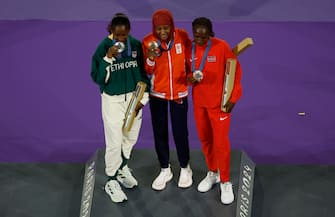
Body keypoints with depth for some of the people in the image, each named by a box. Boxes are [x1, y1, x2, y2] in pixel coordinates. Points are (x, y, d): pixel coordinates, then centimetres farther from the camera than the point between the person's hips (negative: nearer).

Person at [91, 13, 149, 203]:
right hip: (113, 100, -3)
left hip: (133, 97, 4)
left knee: (131, 137, 18)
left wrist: (143, 97, 1)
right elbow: (97, 78, -14)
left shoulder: (136, 45, -6)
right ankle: (112, 181, 15)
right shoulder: (103, 47, -13)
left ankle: (122, 168, 44)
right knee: (115, 143, -4)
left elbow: (143, 72, 5)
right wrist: (108, 58, -27)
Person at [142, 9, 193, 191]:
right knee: (160, 132, 10)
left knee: (180, 132, 4)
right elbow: (146, 73, -10)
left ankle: (185, 168, 26)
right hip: (157, 93, 1)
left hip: (179, 92, -1)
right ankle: (165, 170, 27)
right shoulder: (148, 41, -12)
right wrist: (150, 57, -27)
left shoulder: (182, 36, -11)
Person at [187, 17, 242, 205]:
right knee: (205, 139, 14)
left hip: (218, 102, -5)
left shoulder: (221, 46, -14)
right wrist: (190, 78, -13)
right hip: (199, 101, 5)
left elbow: (235, 71, -10)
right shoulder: (190, 48, 0)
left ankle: (225, 182, 13)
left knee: (220, 142, -2)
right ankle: (212, 173, 34)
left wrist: (233, 98, -12)